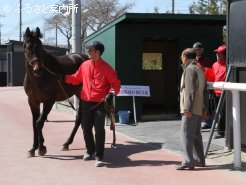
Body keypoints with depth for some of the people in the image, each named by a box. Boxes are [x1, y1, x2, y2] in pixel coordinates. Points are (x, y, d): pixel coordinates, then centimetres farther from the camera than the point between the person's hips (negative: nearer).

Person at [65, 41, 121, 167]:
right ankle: (90, 151, 35)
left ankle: (99, 157, 1)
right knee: (86, 128, 13)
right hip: (86, 102, 5)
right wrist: (64, 77, 7)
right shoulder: (84, 65, 7)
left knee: (99, 130, -7)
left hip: (100, 103, -5)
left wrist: (111, 93, -20)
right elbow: (76, 79, 18)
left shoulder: (106, 68, -7)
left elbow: (116, 83, -4)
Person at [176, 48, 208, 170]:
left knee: (187, 134, -9)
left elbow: (190, 91, -19)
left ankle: (188, 161, -11)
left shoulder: (189, 69, -10)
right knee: (196, 135, 14)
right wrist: (204, 109, 20)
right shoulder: (199, 70, 20)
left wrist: (187, 108, -21)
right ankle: (199, 160, 20)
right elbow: (204, 92, 20)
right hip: (199, 109, 10)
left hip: (191, 110, -10)